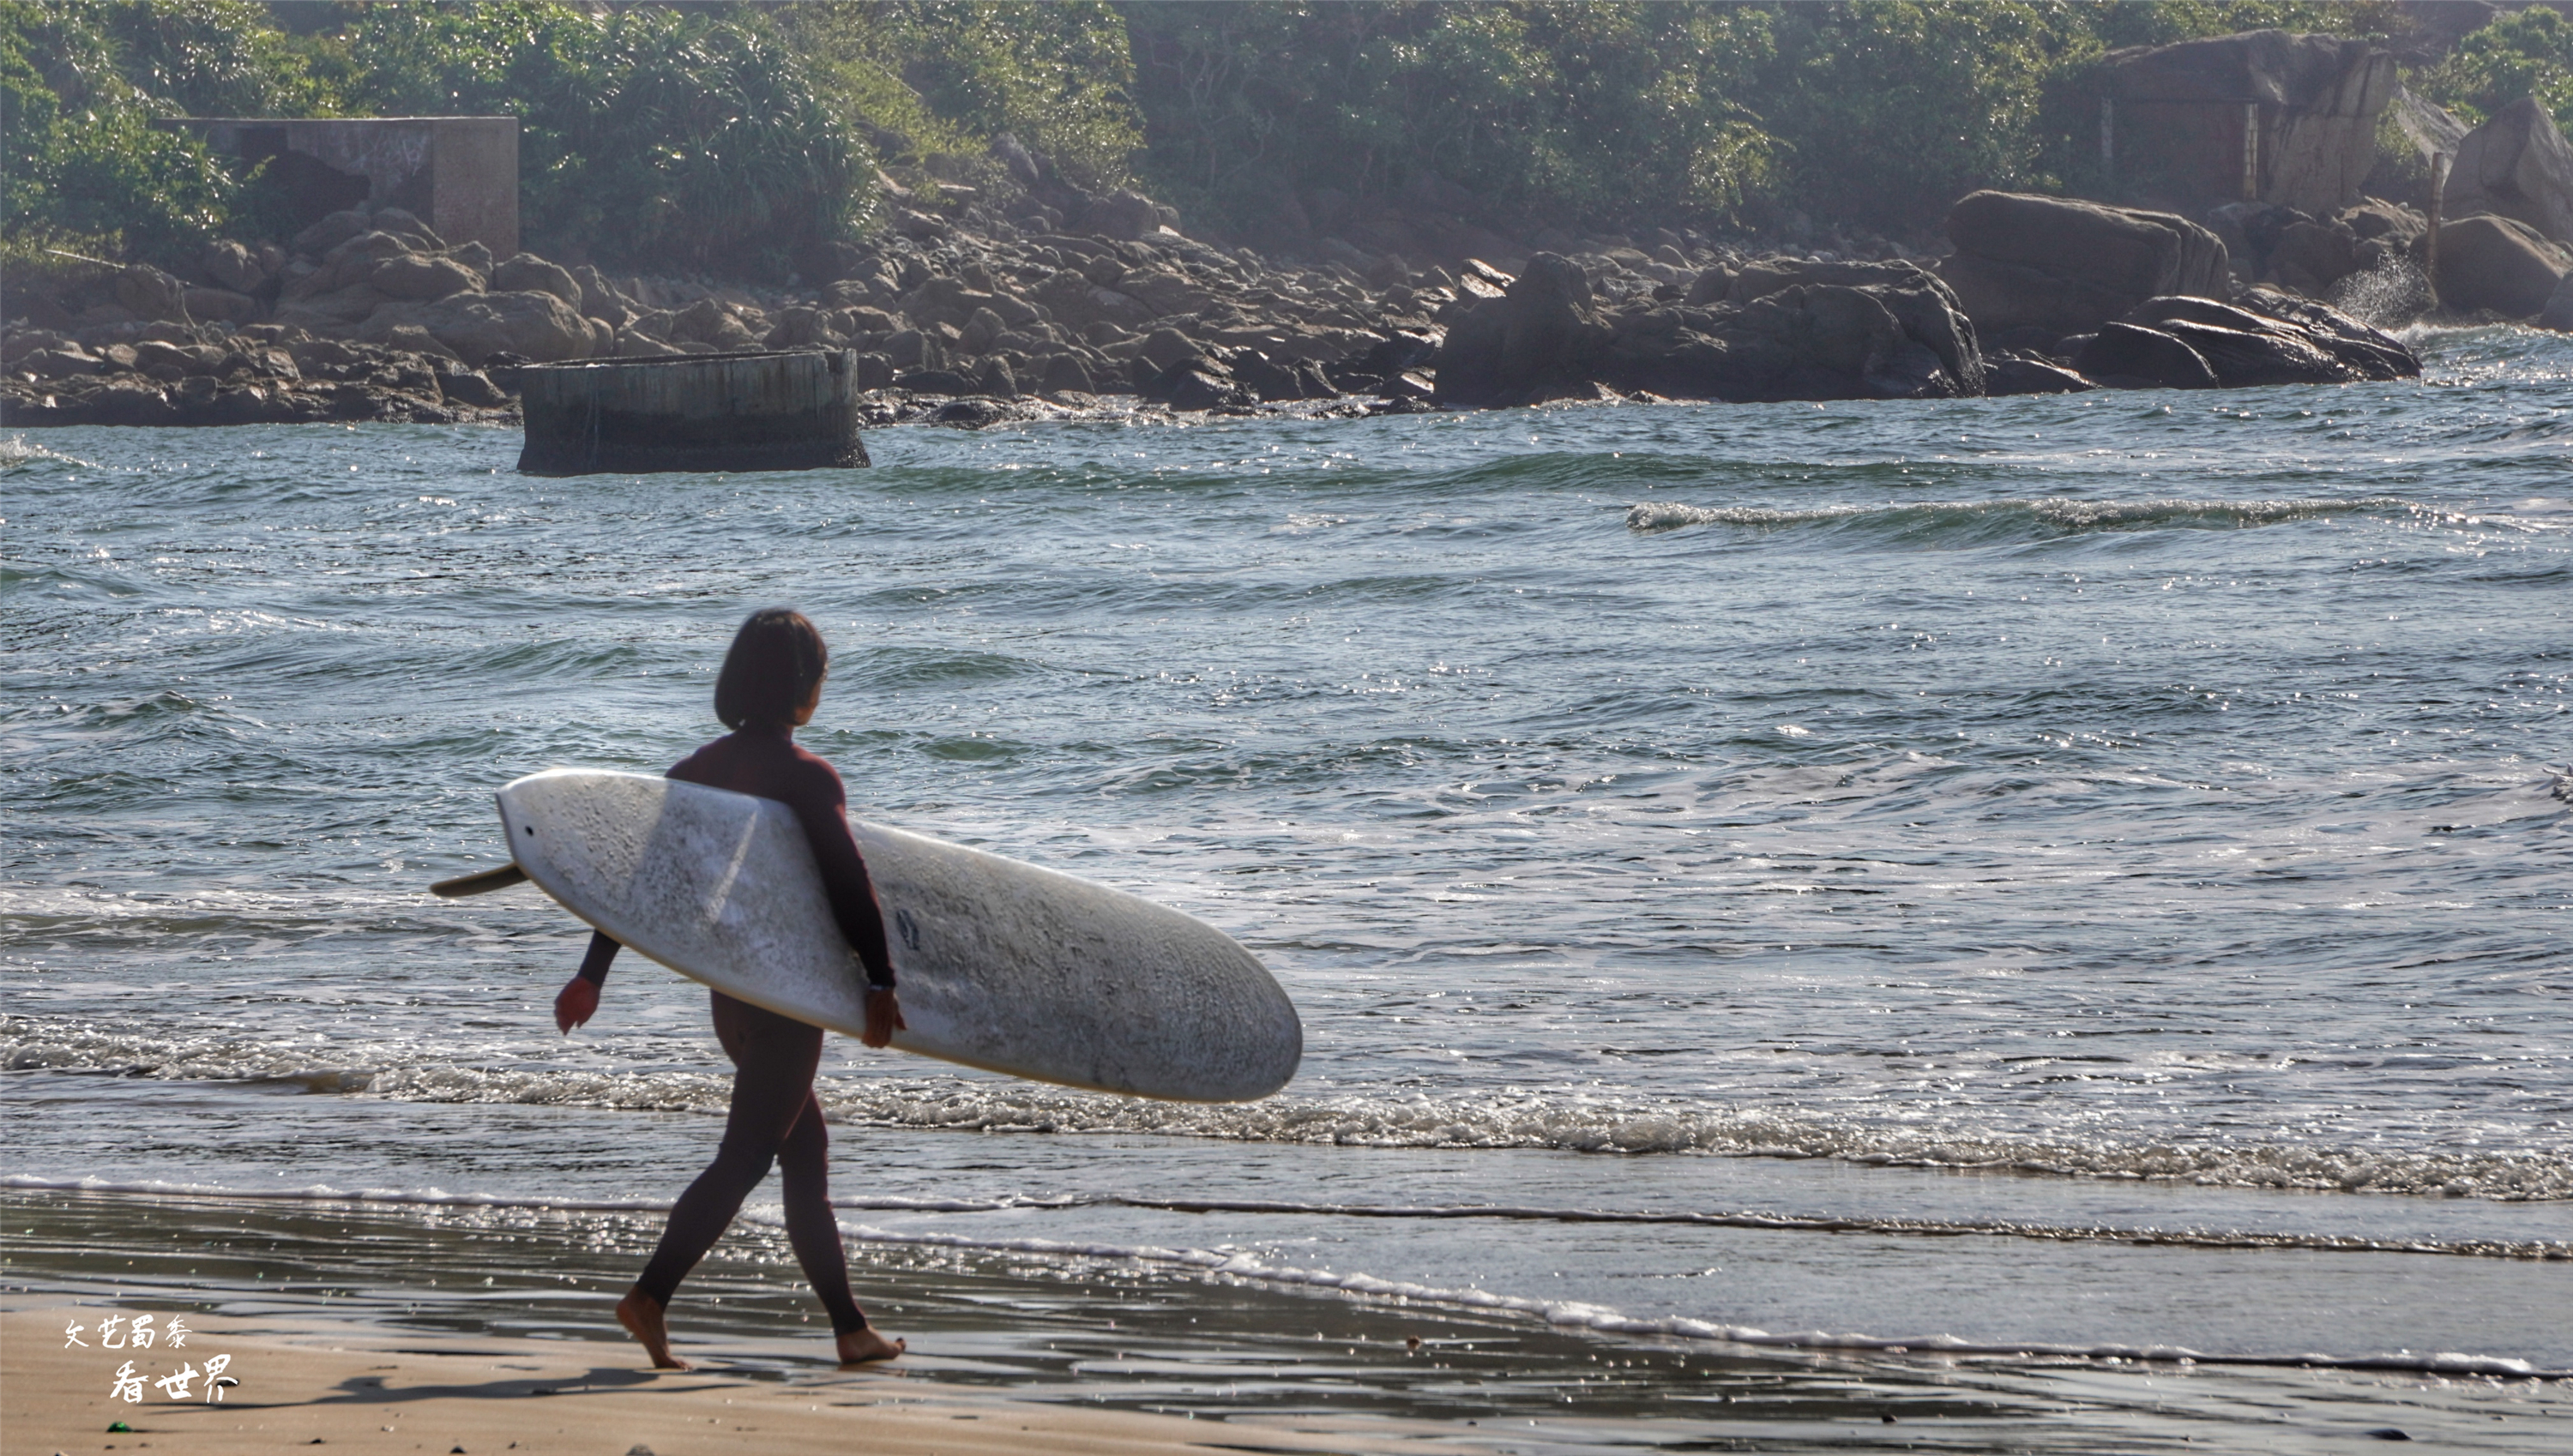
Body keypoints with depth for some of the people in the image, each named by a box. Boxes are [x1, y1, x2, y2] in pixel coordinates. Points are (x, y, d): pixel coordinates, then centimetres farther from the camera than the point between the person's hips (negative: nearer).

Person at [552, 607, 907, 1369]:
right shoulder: (807, 778, -13)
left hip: (728, 989, 8)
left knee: (805, 1152, 14)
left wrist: (592, 975, 10)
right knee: (745, 1155, -6)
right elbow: (848, 884, -22)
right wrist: (880, 984, -24)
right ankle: (651, 1295, -17)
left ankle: (849, 1326, 17)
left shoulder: (699, 769, 7)